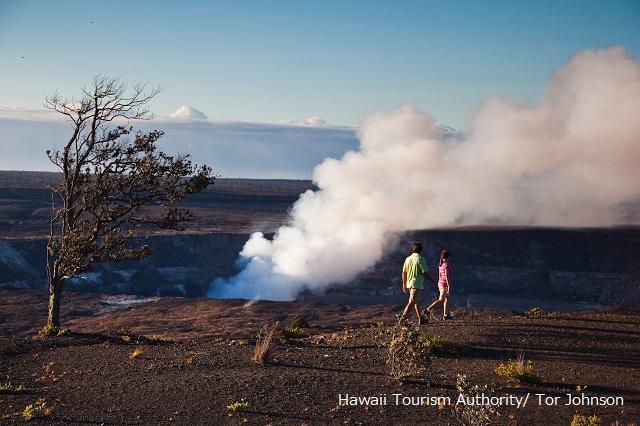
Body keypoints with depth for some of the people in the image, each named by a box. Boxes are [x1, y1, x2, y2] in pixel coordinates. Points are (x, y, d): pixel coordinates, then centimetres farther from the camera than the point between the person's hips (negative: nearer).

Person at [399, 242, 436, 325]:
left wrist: (404, 285, 18)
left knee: (417, 302, 16)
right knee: (412, 302, -8)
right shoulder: (420, 259, -12)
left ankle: (421, 318, 23)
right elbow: (424, 273, -15)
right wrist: (432, 280, -1)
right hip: (417, 284, -8)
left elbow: (404, 273, 10)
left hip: (409, 284, 8)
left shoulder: (408, 259, 8)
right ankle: (403, 318, -15)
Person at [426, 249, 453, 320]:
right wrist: (449, 286, -19)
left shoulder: (440, 264, 7)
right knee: (441, 300, -6)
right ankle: (428, 309, -10)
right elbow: (446, 276, -20)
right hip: (445, 284, -9)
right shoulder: (446, 265, -18)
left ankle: (446, 315, 16)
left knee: (447, 299, 14)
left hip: (440, 283, 9)